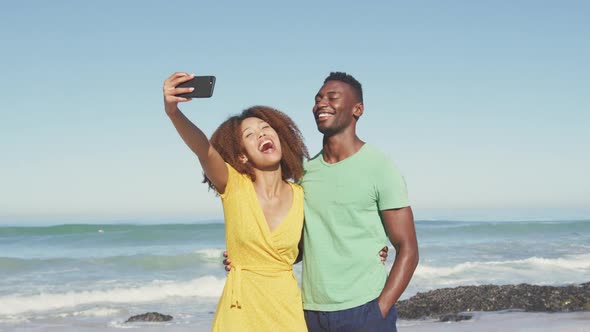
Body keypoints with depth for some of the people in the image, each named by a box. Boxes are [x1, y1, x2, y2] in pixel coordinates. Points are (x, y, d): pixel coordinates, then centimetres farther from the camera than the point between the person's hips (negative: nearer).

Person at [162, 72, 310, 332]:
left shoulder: (301, 196, -1)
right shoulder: (233, 185, -9)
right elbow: (203, 148, -28)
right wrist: (173, 112, -47)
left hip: (287, 308, 2)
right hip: (240, 308, -2)